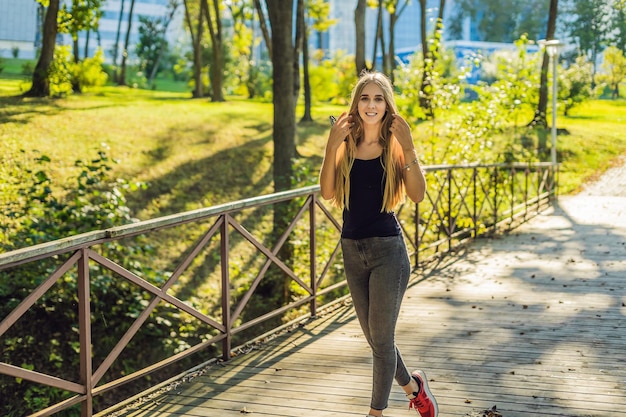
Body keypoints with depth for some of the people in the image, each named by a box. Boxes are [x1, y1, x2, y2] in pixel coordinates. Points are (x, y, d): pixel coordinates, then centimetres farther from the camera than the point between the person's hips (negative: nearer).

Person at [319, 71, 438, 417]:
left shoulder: (394, 145, -6)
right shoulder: (346, 144, 3)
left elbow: (417, 195, -17)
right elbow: (327, 193, -9)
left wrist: (408, 148, -24)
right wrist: (332, 146, -16)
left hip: (387, 249, -4)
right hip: (352, 248, 4)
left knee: (381, 337, 2)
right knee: (373, 337, 15)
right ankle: (412, 384, 38)